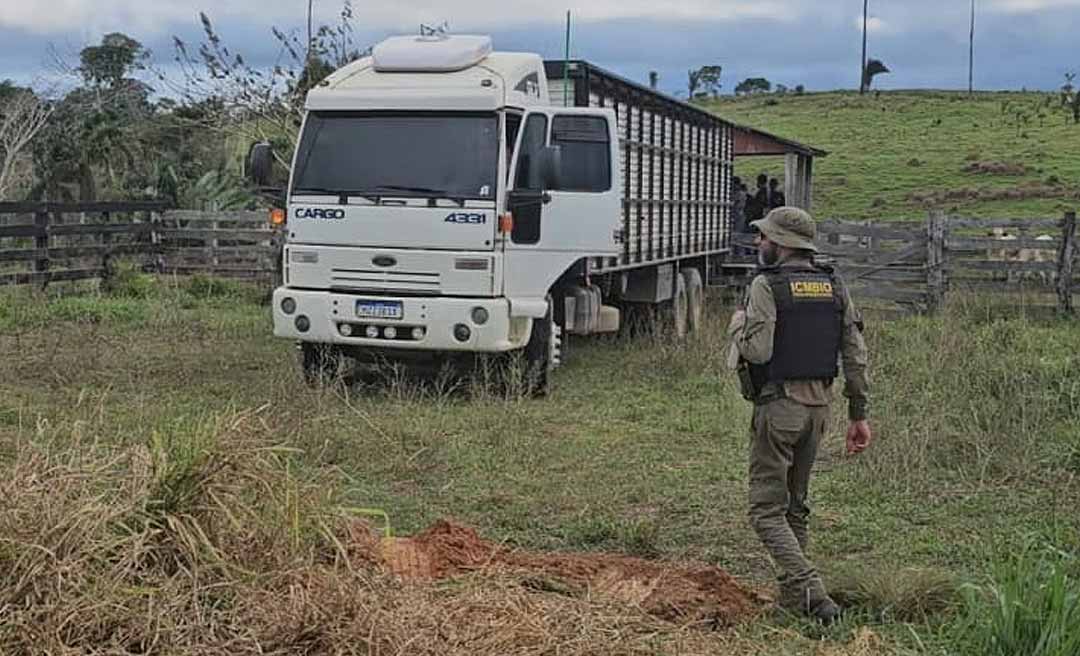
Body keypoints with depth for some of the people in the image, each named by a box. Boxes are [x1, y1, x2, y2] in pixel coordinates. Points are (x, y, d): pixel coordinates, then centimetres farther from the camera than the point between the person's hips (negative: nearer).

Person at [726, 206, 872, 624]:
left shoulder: (766, 286, -11)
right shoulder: (834, 288, 8)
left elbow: (757, 350, -21)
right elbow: (856, 356, 7)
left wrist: (737, 326, 1)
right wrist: (858, 414, 12)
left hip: (778, 405, -7)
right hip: (819, 406, 7)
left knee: (767, 511, -1)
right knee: (795, 507, 18)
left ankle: (812, 594, -14)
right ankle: (792, 600, 22)